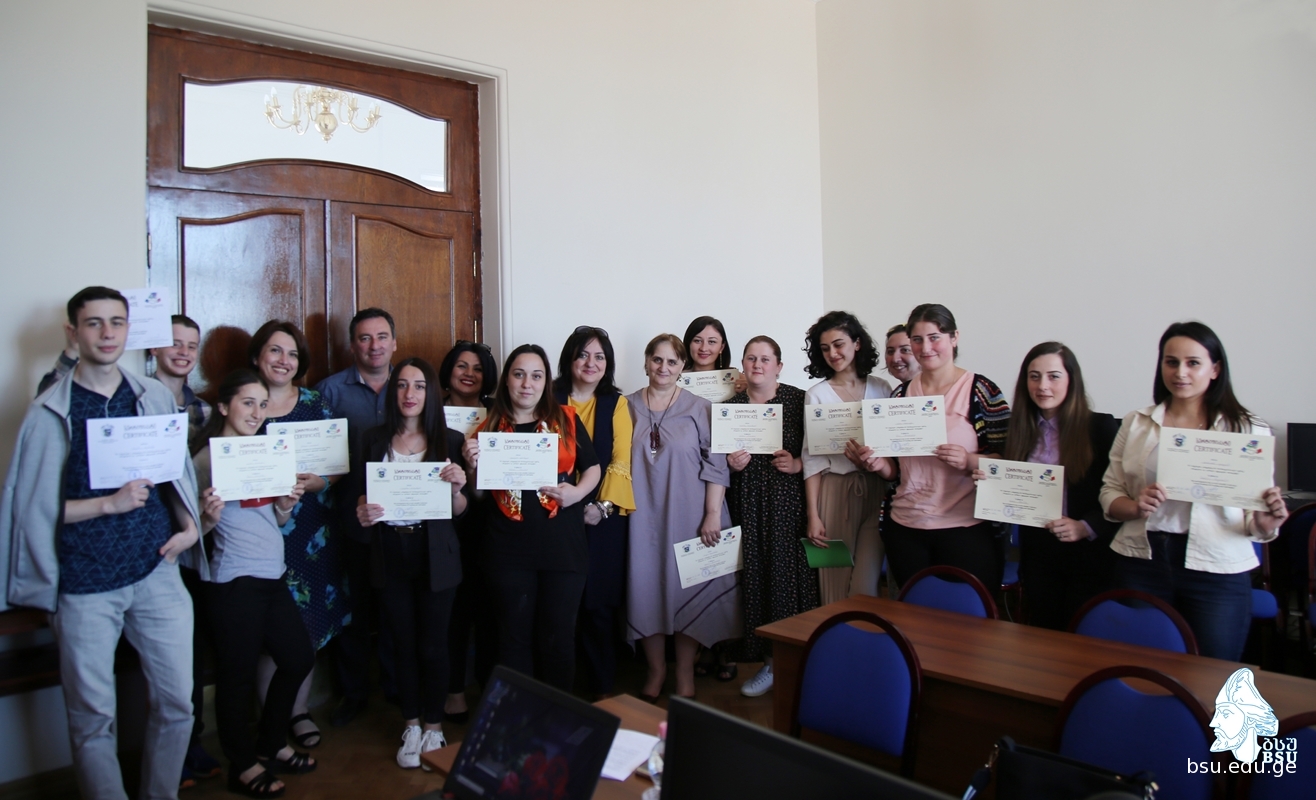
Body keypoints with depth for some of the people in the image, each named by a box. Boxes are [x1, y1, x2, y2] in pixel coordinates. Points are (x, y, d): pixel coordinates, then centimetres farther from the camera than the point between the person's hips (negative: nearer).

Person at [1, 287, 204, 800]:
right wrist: (110, 504, -16)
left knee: (177, 703, 9)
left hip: (157, 571, 3)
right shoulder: (51, 411, -4)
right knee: (92, 720, 8)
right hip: (85, 586, -2)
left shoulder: (154, 397, 5)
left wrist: (188, 524, -1)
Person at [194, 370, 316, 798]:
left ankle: (270, 744, 35)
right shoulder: (207, 459, -10)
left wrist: (287, 502, -1)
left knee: (298, 657, 16)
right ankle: (243, 765, 23)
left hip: (272, 577, 8)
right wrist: (209, 516, -29)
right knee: (237, 675, 4)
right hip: (234, 582, -8)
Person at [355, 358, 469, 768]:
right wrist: (362, 513, -14)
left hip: (435, 554, -2)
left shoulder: (450, 441, -1)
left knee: (433, 643, 6)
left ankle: (434, 726, 24)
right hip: (390, 553, 2)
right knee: (403, 642, 12)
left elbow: (460, 511, 0)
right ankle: (411, 726, 28)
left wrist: (456, 488, -21)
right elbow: (362, 496, 8)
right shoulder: (375, 440, 4)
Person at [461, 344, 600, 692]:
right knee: (515, 636, 12)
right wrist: (473, 466, -12)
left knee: (558, 636, 9)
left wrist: (577, 492, -11)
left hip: (563, 546, 0)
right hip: (509, 550, 1)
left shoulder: (566, 420, 2)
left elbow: (593, 468, 8)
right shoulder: (490, 427, 4)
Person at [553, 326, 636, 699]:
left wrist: (603, 505, -12)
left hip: (602, 518, 0)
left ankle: (602, 689, 16)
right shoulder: (550, 399, 6)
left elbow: (621, 462, 0)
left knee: (599, 605, 3)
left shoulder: (616, 404, 6)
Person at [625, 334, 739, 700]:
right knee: (645, 588, 5)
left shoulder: (700, 409, 1)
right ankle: (655, 670, 23)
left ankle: (685, 675, 20)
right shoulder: (628, 407, 6)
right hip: (642, 516, 2)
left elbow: (716, 465, -3)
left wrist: (713, 514, -9)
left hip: (687, 515, -1)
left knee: (687, 589, 4)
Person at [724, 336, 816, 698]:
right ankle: (770, 662, 15)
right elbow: (718, 458, 16)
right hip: (748, 508, 3)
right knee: (755, 578, 2)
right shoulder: (731, 405, 11)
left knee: (789, 575, -4)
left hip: (789, 505, -3)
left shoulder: (798, 400, 0)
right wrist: (731, 464, -4)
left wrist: (799, 464, -15)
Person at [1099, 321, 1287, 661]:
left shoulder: (1248, 430, 3)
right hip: (1141, 562, 1)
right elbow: (1109, 492, 9)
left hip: (1217, 570, -1)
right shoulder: (1136, 423, 7)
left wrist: (1264, 524, -17)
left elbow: (1256, 507, 4)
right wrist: (1136, 507, -11)